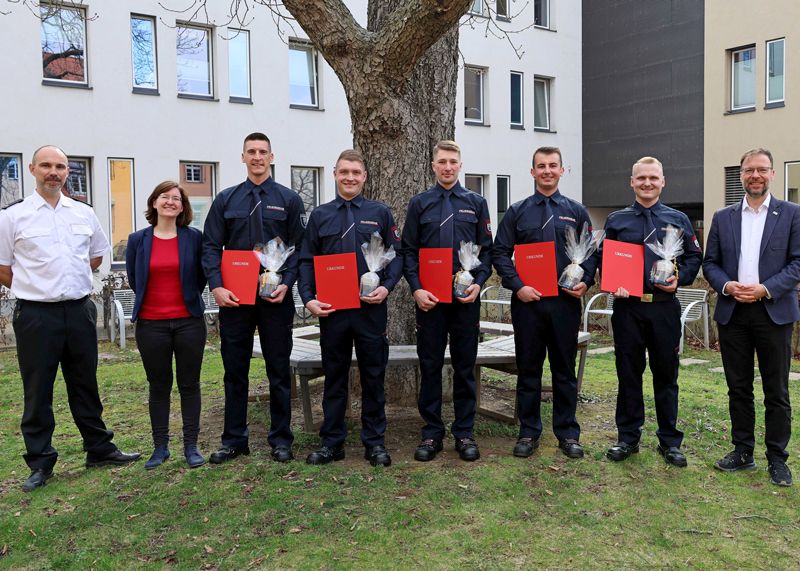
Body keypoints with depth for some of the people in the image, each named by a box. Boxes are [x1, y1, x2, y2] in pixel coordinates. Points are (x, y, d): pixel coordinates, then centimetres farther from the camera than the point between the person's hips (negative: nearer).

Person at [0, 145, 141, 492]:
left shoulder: (84, 214, 7)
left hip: (80, 310, 3)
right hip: (36, 315, -3)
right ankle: (40, 463, 18)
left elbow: (97, 255, 20)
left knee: (85, 385, 14)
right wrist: (38, 287, 4)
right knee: (37, 392, 5)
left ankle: (99, 449, 26)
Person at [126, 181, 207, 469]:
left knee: (189, 384, 6)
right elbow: (133, 278, 13)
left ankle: (191, 445, 14)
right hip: (151, 324, 1)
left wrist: (188, 300, 9)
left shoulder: (194, 237, 0)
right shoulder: (138, 240, 3)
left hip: (189, 321, -1)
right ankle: (160, 446, 19)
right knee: (159, 386, 9)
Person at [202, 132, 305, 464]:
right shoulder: (226, 200, 9)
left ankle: (281, 439, 17)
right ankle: (234, 440, 20)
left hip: (275, 299, -1)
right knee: (235, 371, 8)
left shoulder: (289, 199, 5)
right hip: (234, 298, 2)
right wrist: (216, 286, -10)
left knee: (279, 370, 6)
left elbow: (299, 247, 1)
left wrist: (286, 283, -13)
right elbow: (211, 247, 4)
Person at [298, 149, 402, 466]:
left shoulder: (380, 213, 7)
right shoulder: (320, 215, 9)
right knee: (334, 377, 9)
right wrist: (309, 298, -6)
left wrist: (386, 286, -11)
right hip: (331, 309, 1)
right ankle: (332, 442, 20)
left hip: (371, 308, -1)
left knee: (373, 375, 6)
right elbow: (307, 260, 8)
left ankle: (374, 442, 17)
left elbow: (396, 255, 6)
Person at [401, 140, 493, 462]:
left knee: (465, 366, 6)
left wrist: (478, 283, -9)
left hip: (466, 297, 0)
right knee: (430, 365, 5)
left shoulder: (476, 203, 8)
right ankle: (431, 433, 15)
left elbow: (487, 249, 7)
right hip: (429, 298, 0)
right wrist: (416, 288, -9)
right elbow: (408, 251, 3)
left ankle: (464, 433, 16)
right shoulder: (419, 203, 6)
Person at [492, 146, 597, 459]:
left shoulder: (576, 211, 10)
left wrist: (585, 282, -6)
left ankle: (568, 433, 19)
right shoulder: (517, 211, 6)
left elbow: (591, 252, 11)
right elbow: (500, 253, 2)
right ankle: (528, 433, 17)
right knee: (528, 369, 6)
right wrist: (517, 286, -10)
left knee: (565, 369, 8)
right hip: (527, 302, -1)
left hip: (566, 302, 1)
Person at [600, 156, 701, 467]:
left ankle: (669, 441, 19)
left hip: (664, 305, 0)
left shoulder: (678, 220, 8)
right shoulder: (616, 220, 8)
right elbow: (602, 258, 10)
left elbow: (694, 257, 9)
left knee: (666, 374, 7)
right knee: (628, 373, 7)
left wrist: (679, 278, -9)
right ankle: (628, 437, 18)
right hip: (627, 306, 0)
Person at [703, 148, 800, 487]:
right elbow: (710, 263, 8)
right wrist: (727, 285, -11)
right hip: (733, 313, 2)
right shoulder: (722, 218, 10)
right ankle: (742, 452, 21)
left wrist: (765, 289, -15)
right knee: (738, 388, 9)